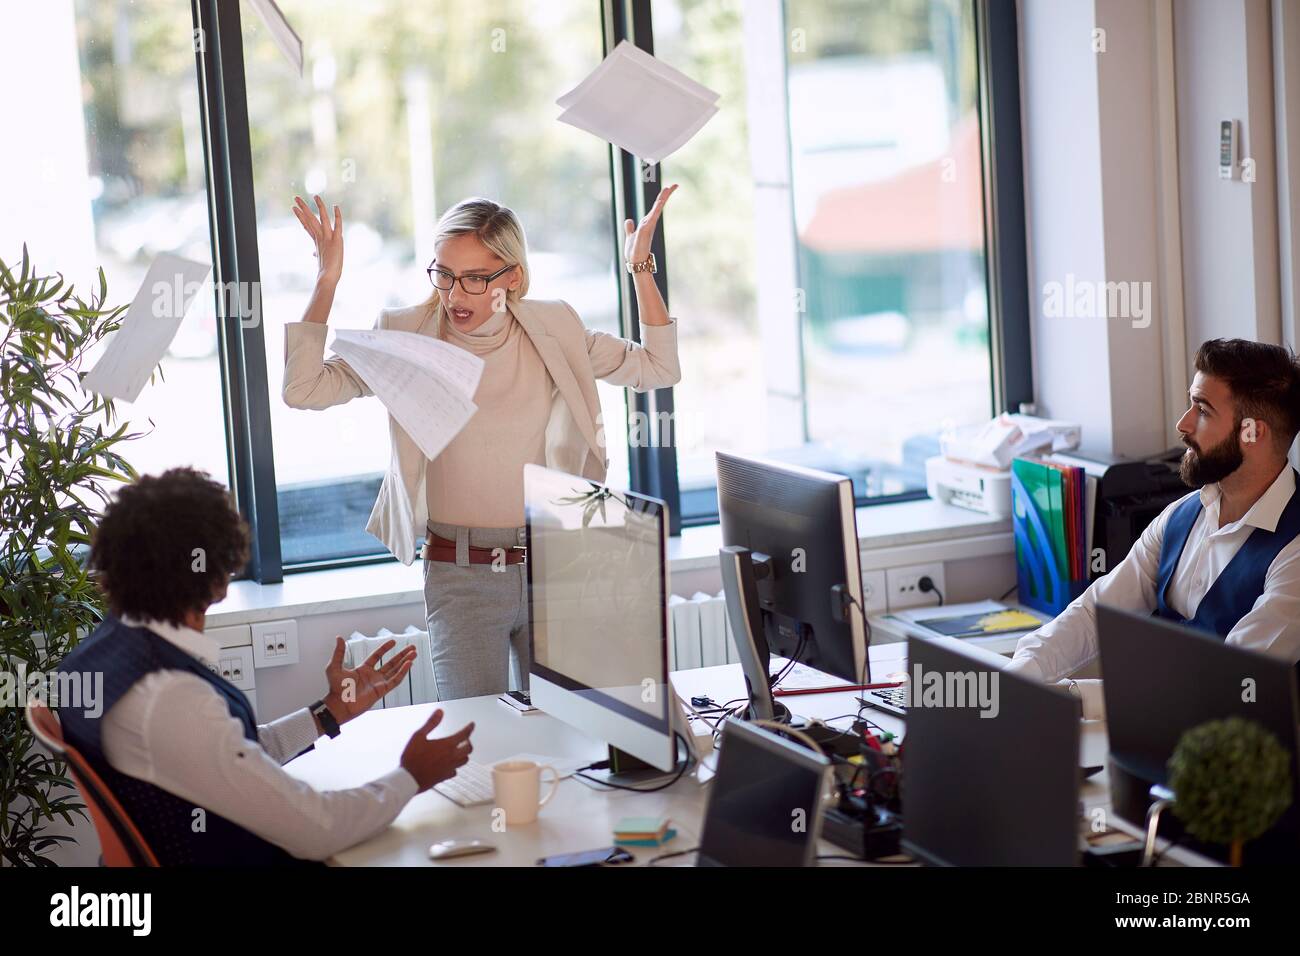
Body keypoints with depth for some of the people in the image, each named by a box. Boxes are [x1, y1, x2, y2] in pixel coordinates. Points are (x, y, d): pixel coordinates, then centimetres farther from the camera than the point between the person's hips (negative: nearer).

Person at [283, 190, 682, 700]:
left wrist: (641, 269, 0)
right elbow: (304, 388, -12)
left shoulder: (552, 332, 2)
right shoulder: (406, 337, -3)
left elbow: (657, 367, 7)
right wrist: (326, 282, -16)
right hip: (459, 579, -2)